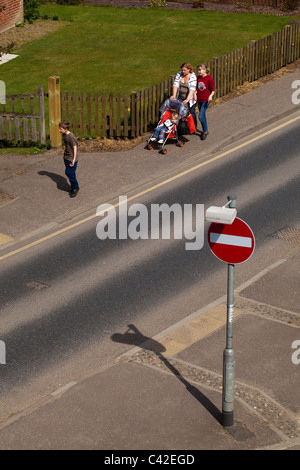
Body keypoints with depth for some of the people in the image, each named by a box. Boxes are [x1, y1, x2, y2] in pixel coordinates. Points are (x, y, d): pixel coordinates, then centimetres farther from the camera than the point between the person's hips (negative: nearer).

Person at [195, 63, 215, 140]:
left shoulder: (209, 78, -14)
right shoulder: (198, 78, 3)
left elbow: (213, 90, -10)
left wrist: (210, 96, -27)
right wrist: (195, 93, -2)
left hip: (206, 100, -6)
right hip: (199, 99, 6)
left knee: (201, 116, -13)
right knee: (202, 115, 15)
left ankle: (205, 131, 4)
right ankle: (205, 130, 30)